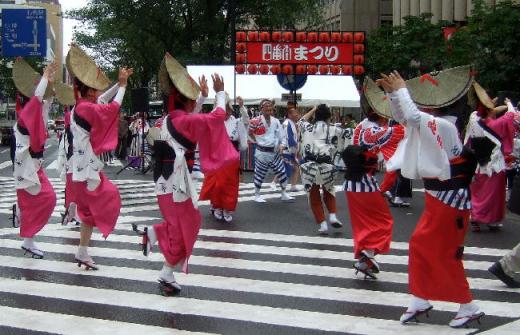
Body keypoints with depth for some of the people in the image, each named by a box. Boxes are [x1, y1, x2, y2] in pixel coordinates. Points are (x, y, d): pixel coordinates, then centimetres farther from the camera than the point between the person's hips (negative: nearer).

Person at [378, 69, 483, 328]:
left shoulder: (444, 126, -19)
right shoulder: (434, 124, 9)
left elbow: (413, 116, -32)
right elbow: (403, 118, 16)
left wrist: (401, 89, -18)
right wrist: (392, 92, 3)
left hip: (449, 200, -10)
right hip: (438, 198, 10)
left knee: (445, 254, -3)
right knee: (420, 245, 12)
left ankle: (469, 307, 9)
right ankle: (420, 301, 21)